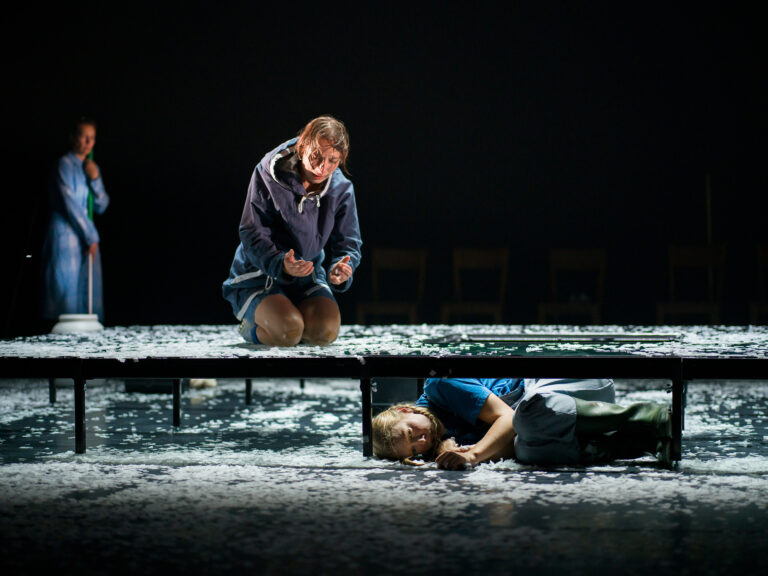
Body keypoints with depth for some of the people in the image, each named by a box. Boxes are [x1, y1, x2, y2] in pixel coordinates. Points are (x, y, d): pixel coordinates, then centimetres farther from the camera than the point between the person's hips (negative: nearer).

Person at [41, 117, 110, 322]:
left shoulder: (92, 167, 16)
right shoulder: (65, 164, -7)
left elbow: (101, 207, 10)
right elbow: (70, 205, -12)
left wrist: (96, 179, -7)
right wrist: (91, 236, -9)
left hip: (87, 237, 7)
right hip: (65, 234, -7)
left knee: (89, 288, 3)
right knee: (67, 288, -9)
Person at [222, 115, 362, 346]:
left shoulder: (341, 189, -5)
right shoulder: (268, 175, -17)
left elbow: (348, 243, -4)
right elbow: (253, 236, -18)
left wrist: (340, 270, -29)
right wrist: (281, 265, -39)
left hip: (308, 278, 4)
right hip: (258, 277, -3)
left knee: (326, 331, -25)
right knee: (288, 332, -30)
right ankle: (252, 326, 7)